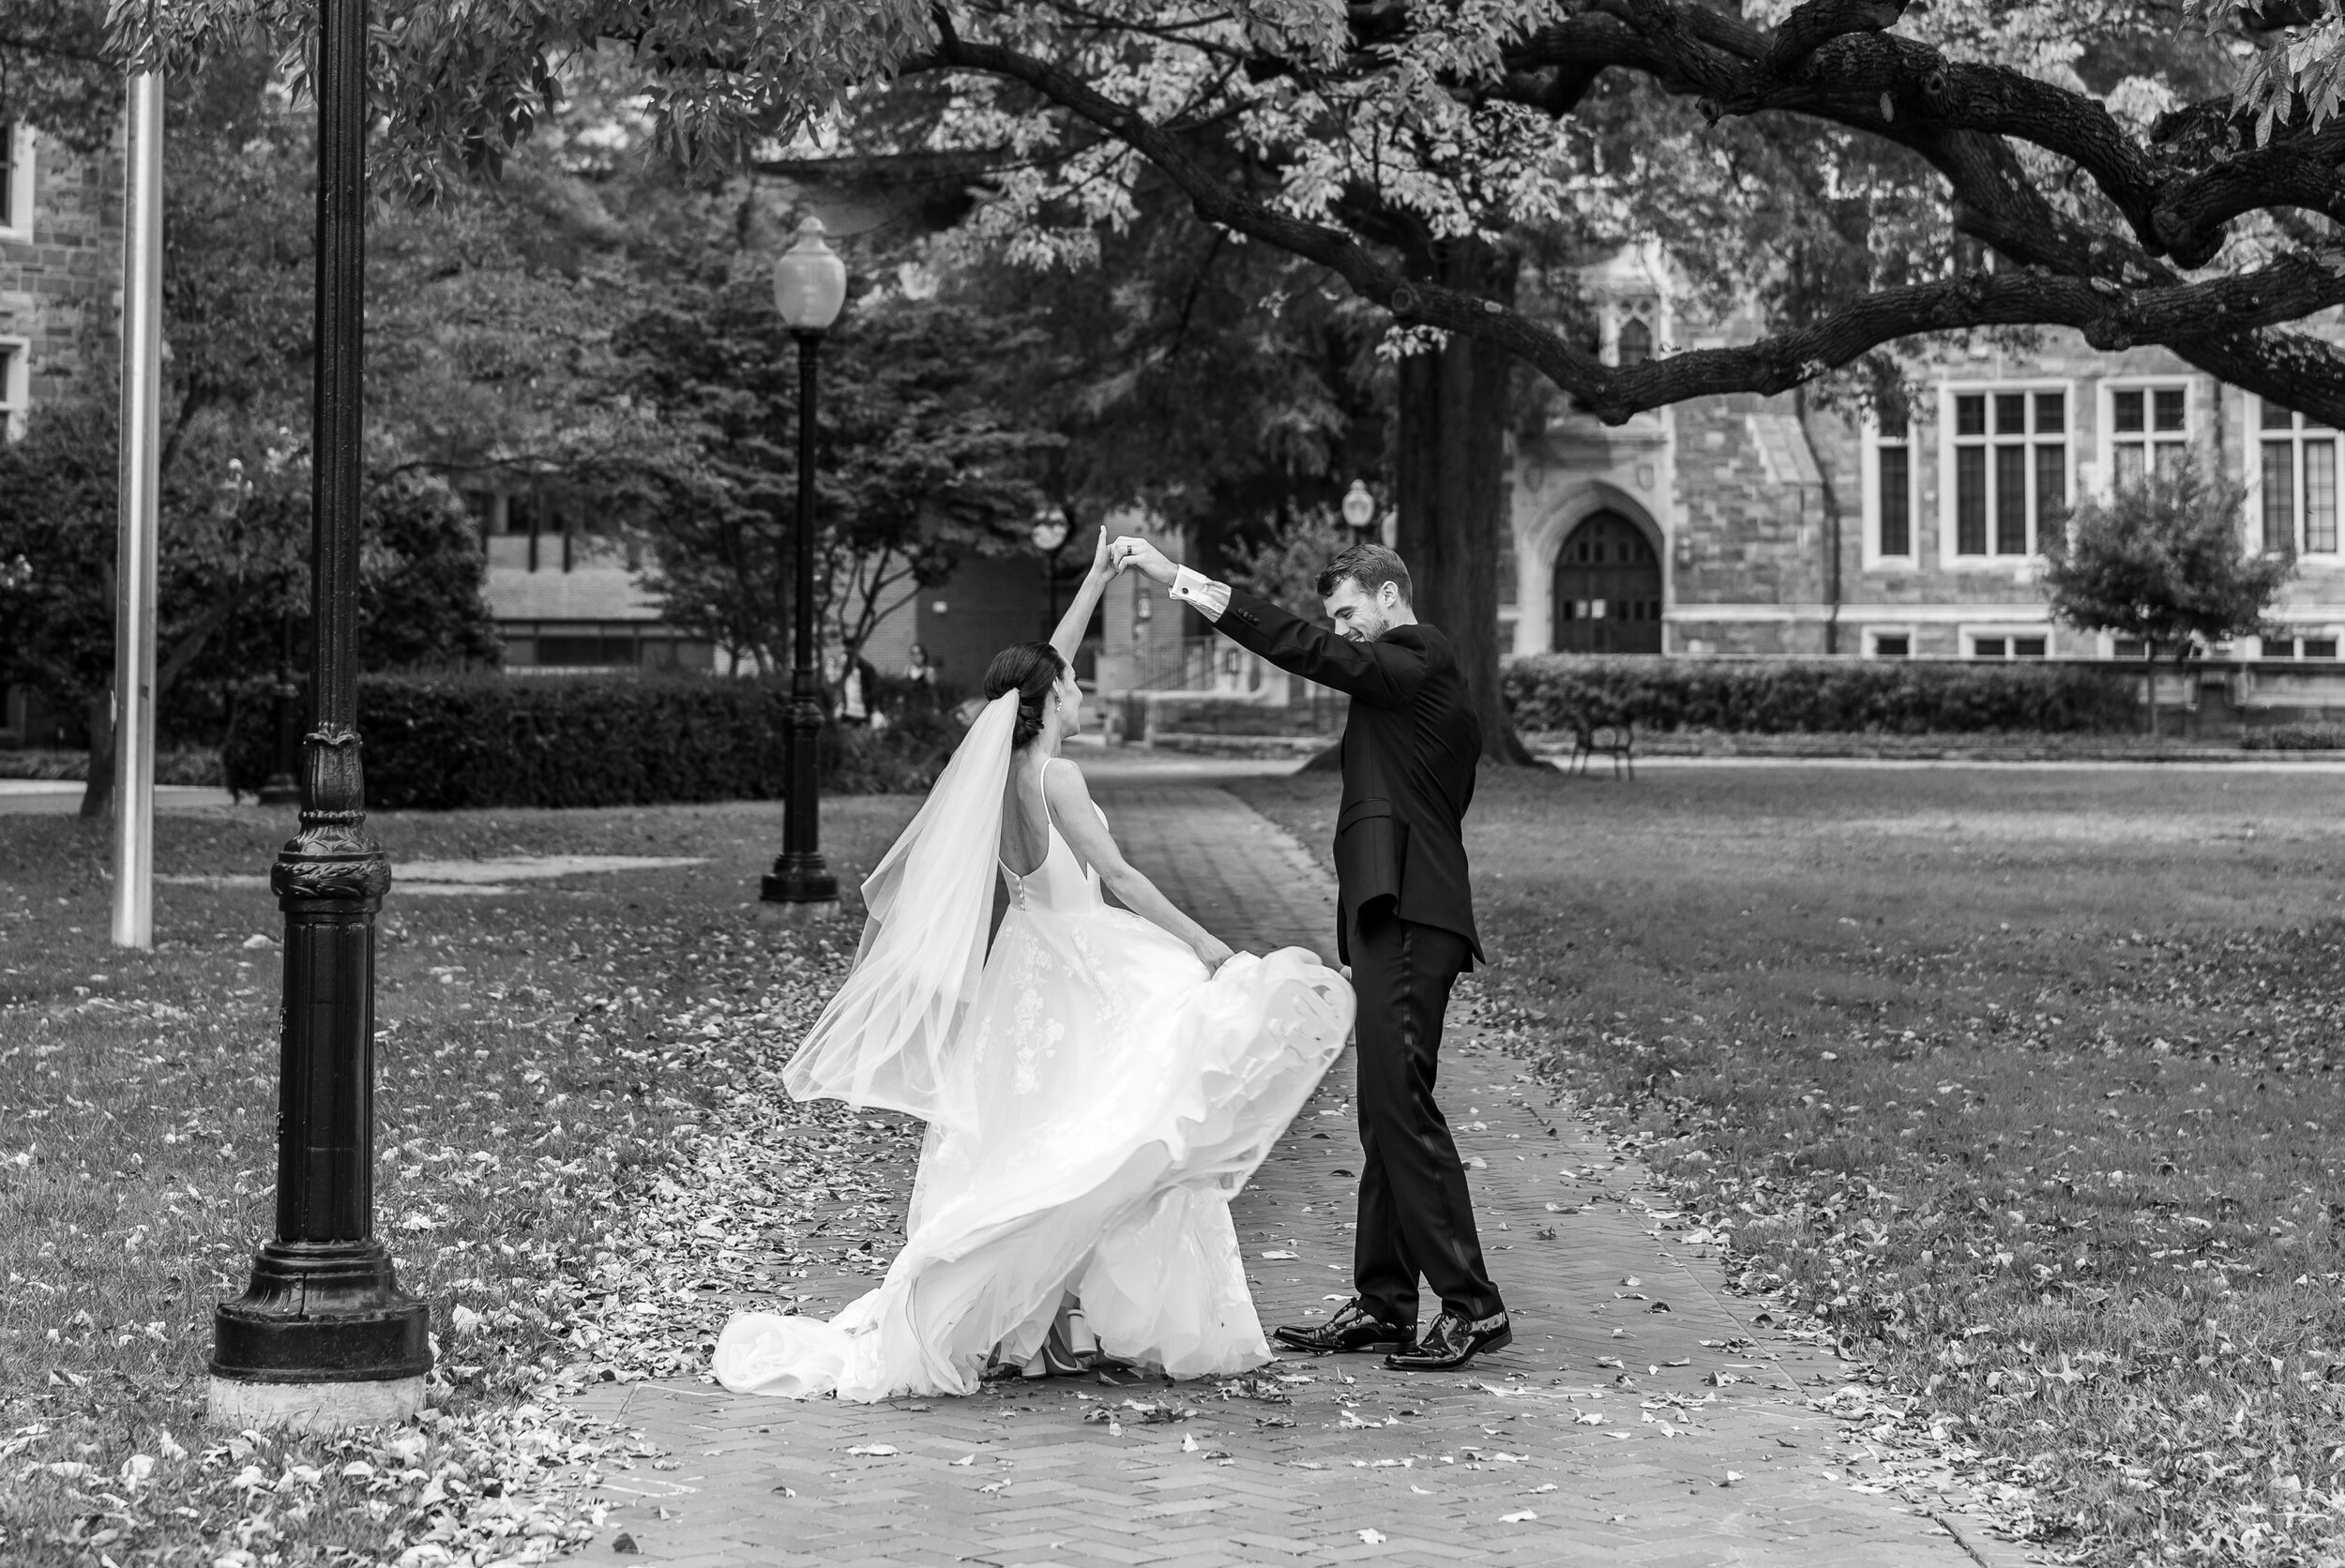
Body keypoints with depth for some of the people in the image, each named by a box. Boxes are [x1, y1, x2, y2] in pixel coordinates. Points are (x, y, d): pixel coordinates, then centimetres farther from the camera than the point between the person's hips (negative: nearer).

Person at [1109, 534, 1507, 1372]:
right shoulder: (1422, 678, 23)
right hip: (1396, 919, 10)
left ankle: (1471, 1305, -12)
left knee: (1401, 1104, -13)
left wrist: (1177, 578, -13)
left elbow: (1298, 646, -14)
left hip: (1408, 920, -10)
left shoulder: (1419, 658, -5)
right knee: (1385, 1115, 11)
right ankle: (1383, 1304, 15)